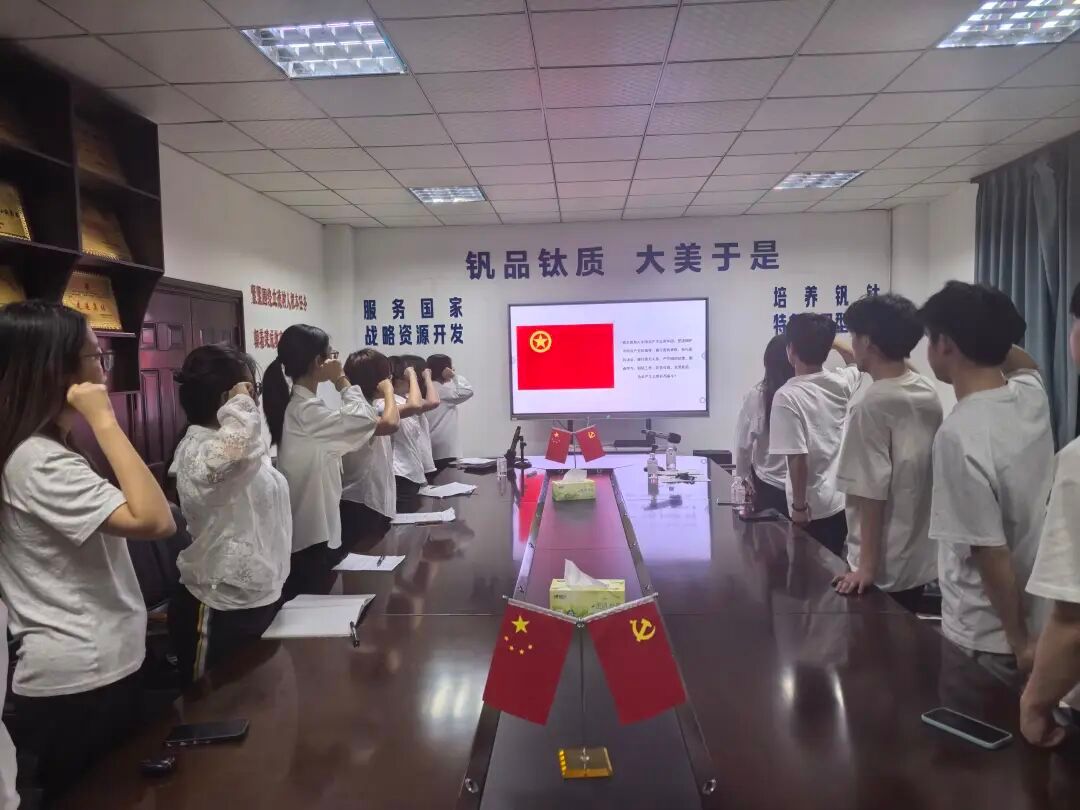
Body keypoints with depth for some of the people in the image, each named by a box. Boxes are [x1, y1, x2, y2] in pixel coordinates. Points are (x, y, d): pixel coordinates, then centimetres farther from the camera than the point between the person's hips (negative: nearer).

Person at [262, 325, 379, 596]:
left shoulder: (297, 404, 9)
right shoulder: (306, 410, -22)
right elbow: (365, 420, -25)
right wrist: (342, 381, -15)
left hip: (307, 528, 10)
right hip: (312, 533, -10)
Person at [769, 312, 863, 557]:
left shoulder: (787, 396, -20)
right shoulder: (842, 383, -2)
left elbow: (797, 458, -21)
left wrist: (799, 505, -12)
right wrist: (830, 341, 22)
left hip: (815, 507, -6)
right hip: (844, 499, 6)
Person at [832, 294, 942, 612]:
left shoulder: (871, 406, -21)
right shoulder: (929, 393, 3)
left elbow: (871, 493, -21)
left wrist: (867, 565, -16)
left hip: (884, 567, -7)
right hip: (921, 559, 8)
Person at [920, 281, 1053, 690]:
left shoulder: (958, 435, -27)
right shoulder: (1031, 397, -5)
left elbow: (992, 554, -23)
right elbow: (1025, 362, 24)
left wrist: (1019, 642, -13)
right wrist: (987, 337, 9)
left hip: (985, 638, -7)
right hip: (1038, 617, 7)